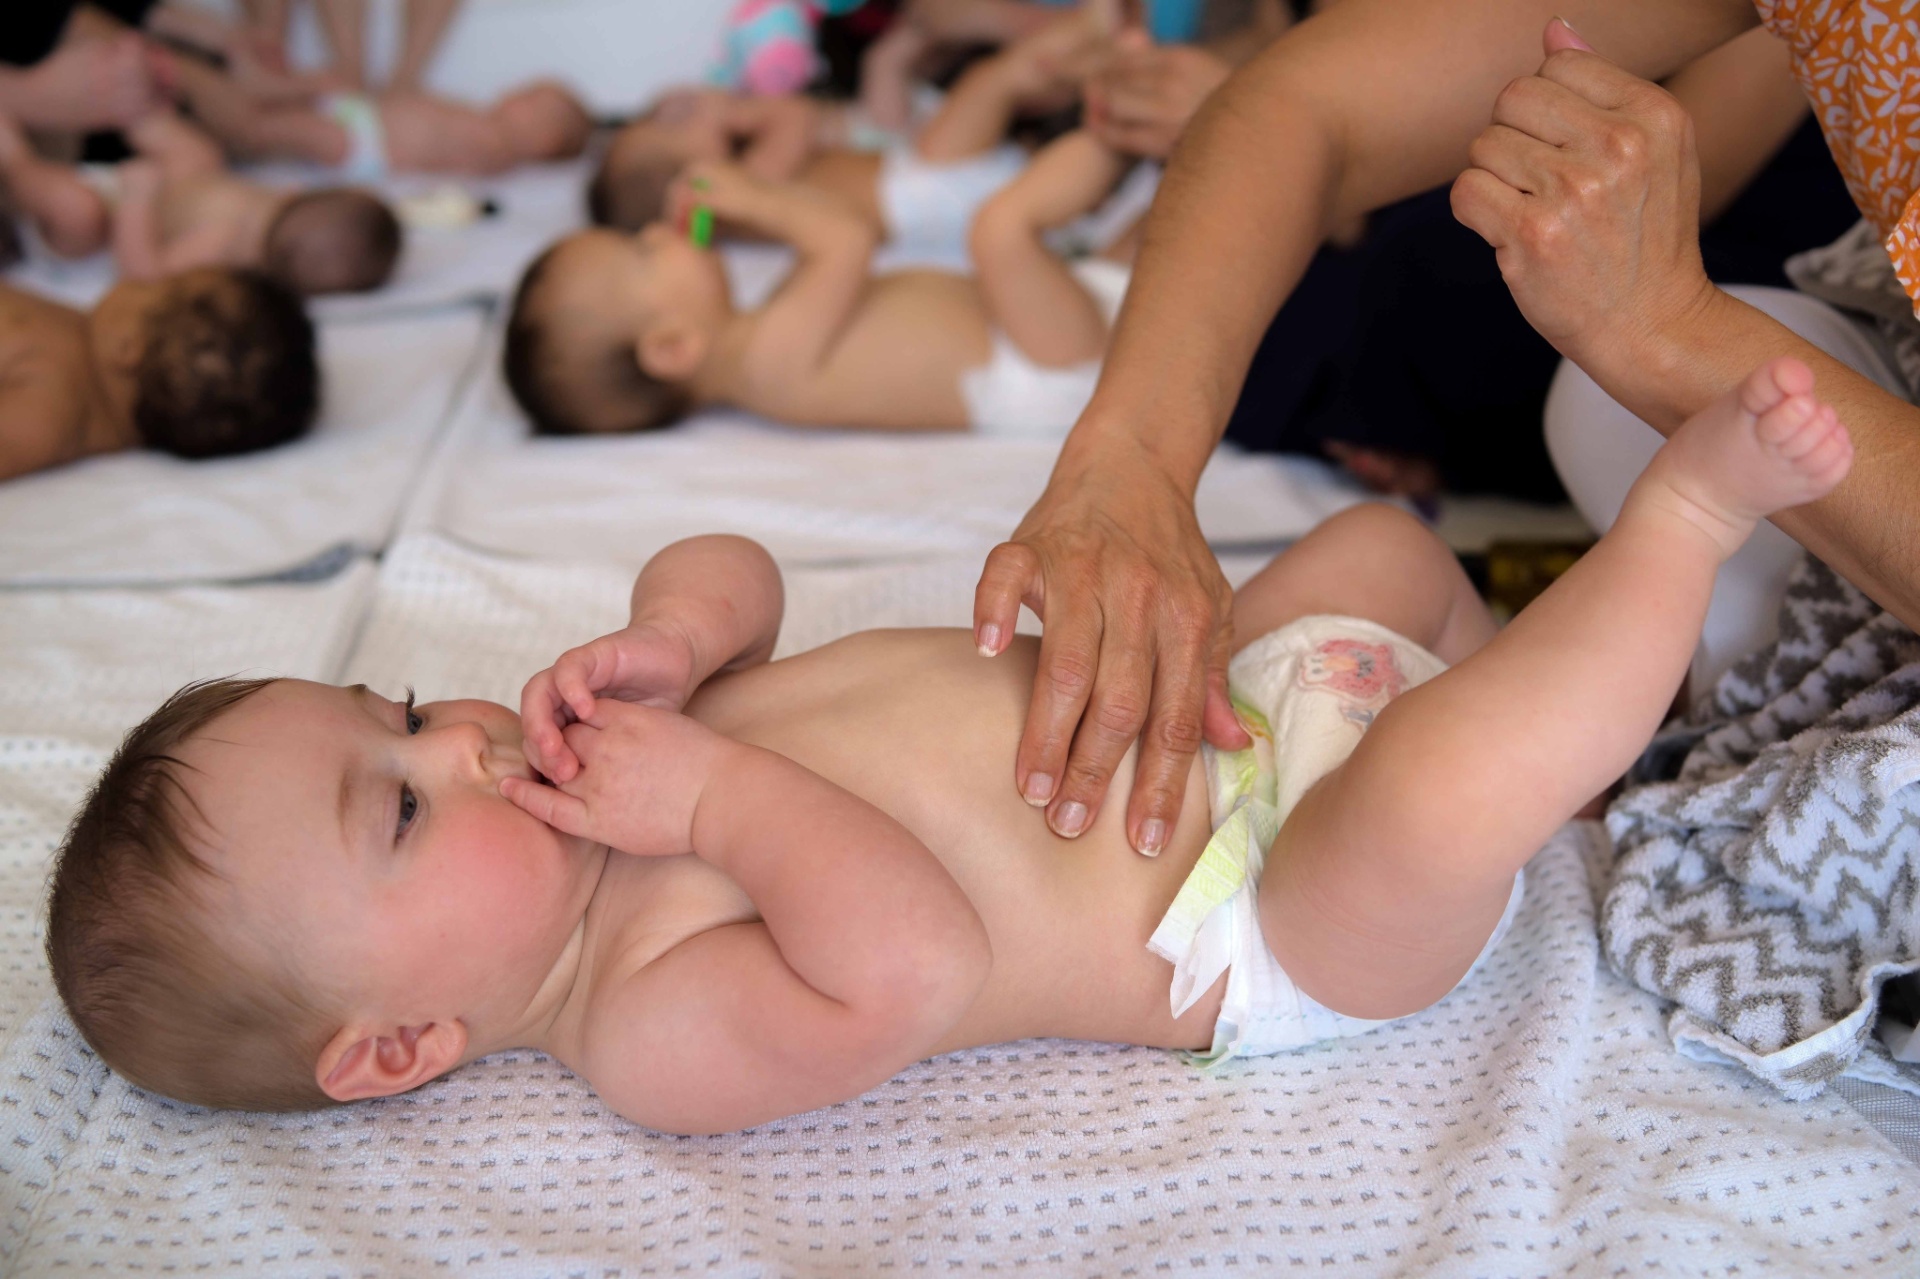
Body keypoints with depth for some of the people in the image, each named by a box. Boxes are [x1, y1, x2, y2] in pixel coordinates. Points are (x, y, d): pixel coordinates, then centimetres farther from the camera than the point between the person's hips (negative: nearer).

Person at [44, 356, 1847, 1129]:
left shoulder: (599, 776, 2)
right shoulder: (651, 1031, -23)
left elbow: (731, 575, 8)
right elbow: (912, 959, -38)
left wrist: (671, 648, -13)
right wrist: (724, 786, -29)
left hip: (1201, 698, 8)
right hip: (1271, 924, -8)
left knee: (1378, 537, 20)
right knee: (1435, 794, -36)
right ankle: (1682, 510, -14)